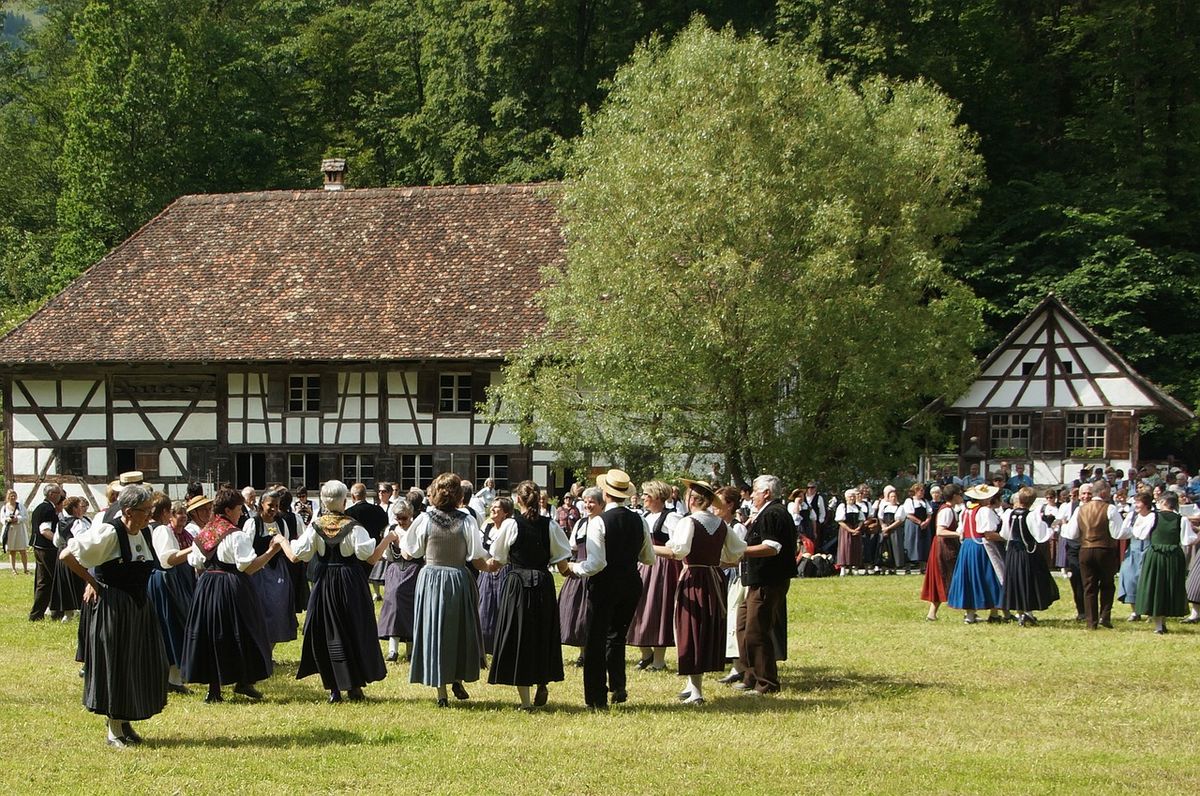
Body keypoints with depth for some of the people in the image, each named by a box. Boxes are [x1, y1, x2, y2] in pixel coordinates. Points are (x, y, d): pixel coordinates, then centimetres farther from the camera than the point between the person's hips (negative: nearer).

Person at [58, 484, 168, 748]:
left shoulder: (144, 533, 5)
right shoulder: (109, 533, -17)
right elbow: (67, 555, -17)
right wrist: (92, 582, -10)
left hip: (139, 607, 7)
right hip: (113, 607, -7)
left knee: (142, 664, 10)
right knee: (115, 664, 1)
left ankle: (126, 722, 25)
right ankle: (115, 730, 11)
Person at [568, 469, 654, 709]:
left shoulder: (599, 521, -16)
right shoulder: (639, 521, 0)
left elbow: (596, 563, -21)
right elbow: (649, 558, 11)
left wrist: (575, 568, -3)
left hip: (604, 584, -5)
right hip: (631, 583, 5)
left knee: (596, 640, 6)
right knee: (617, 636, 22)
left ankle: (597, 698, 9)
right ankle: (618, 686, 12)